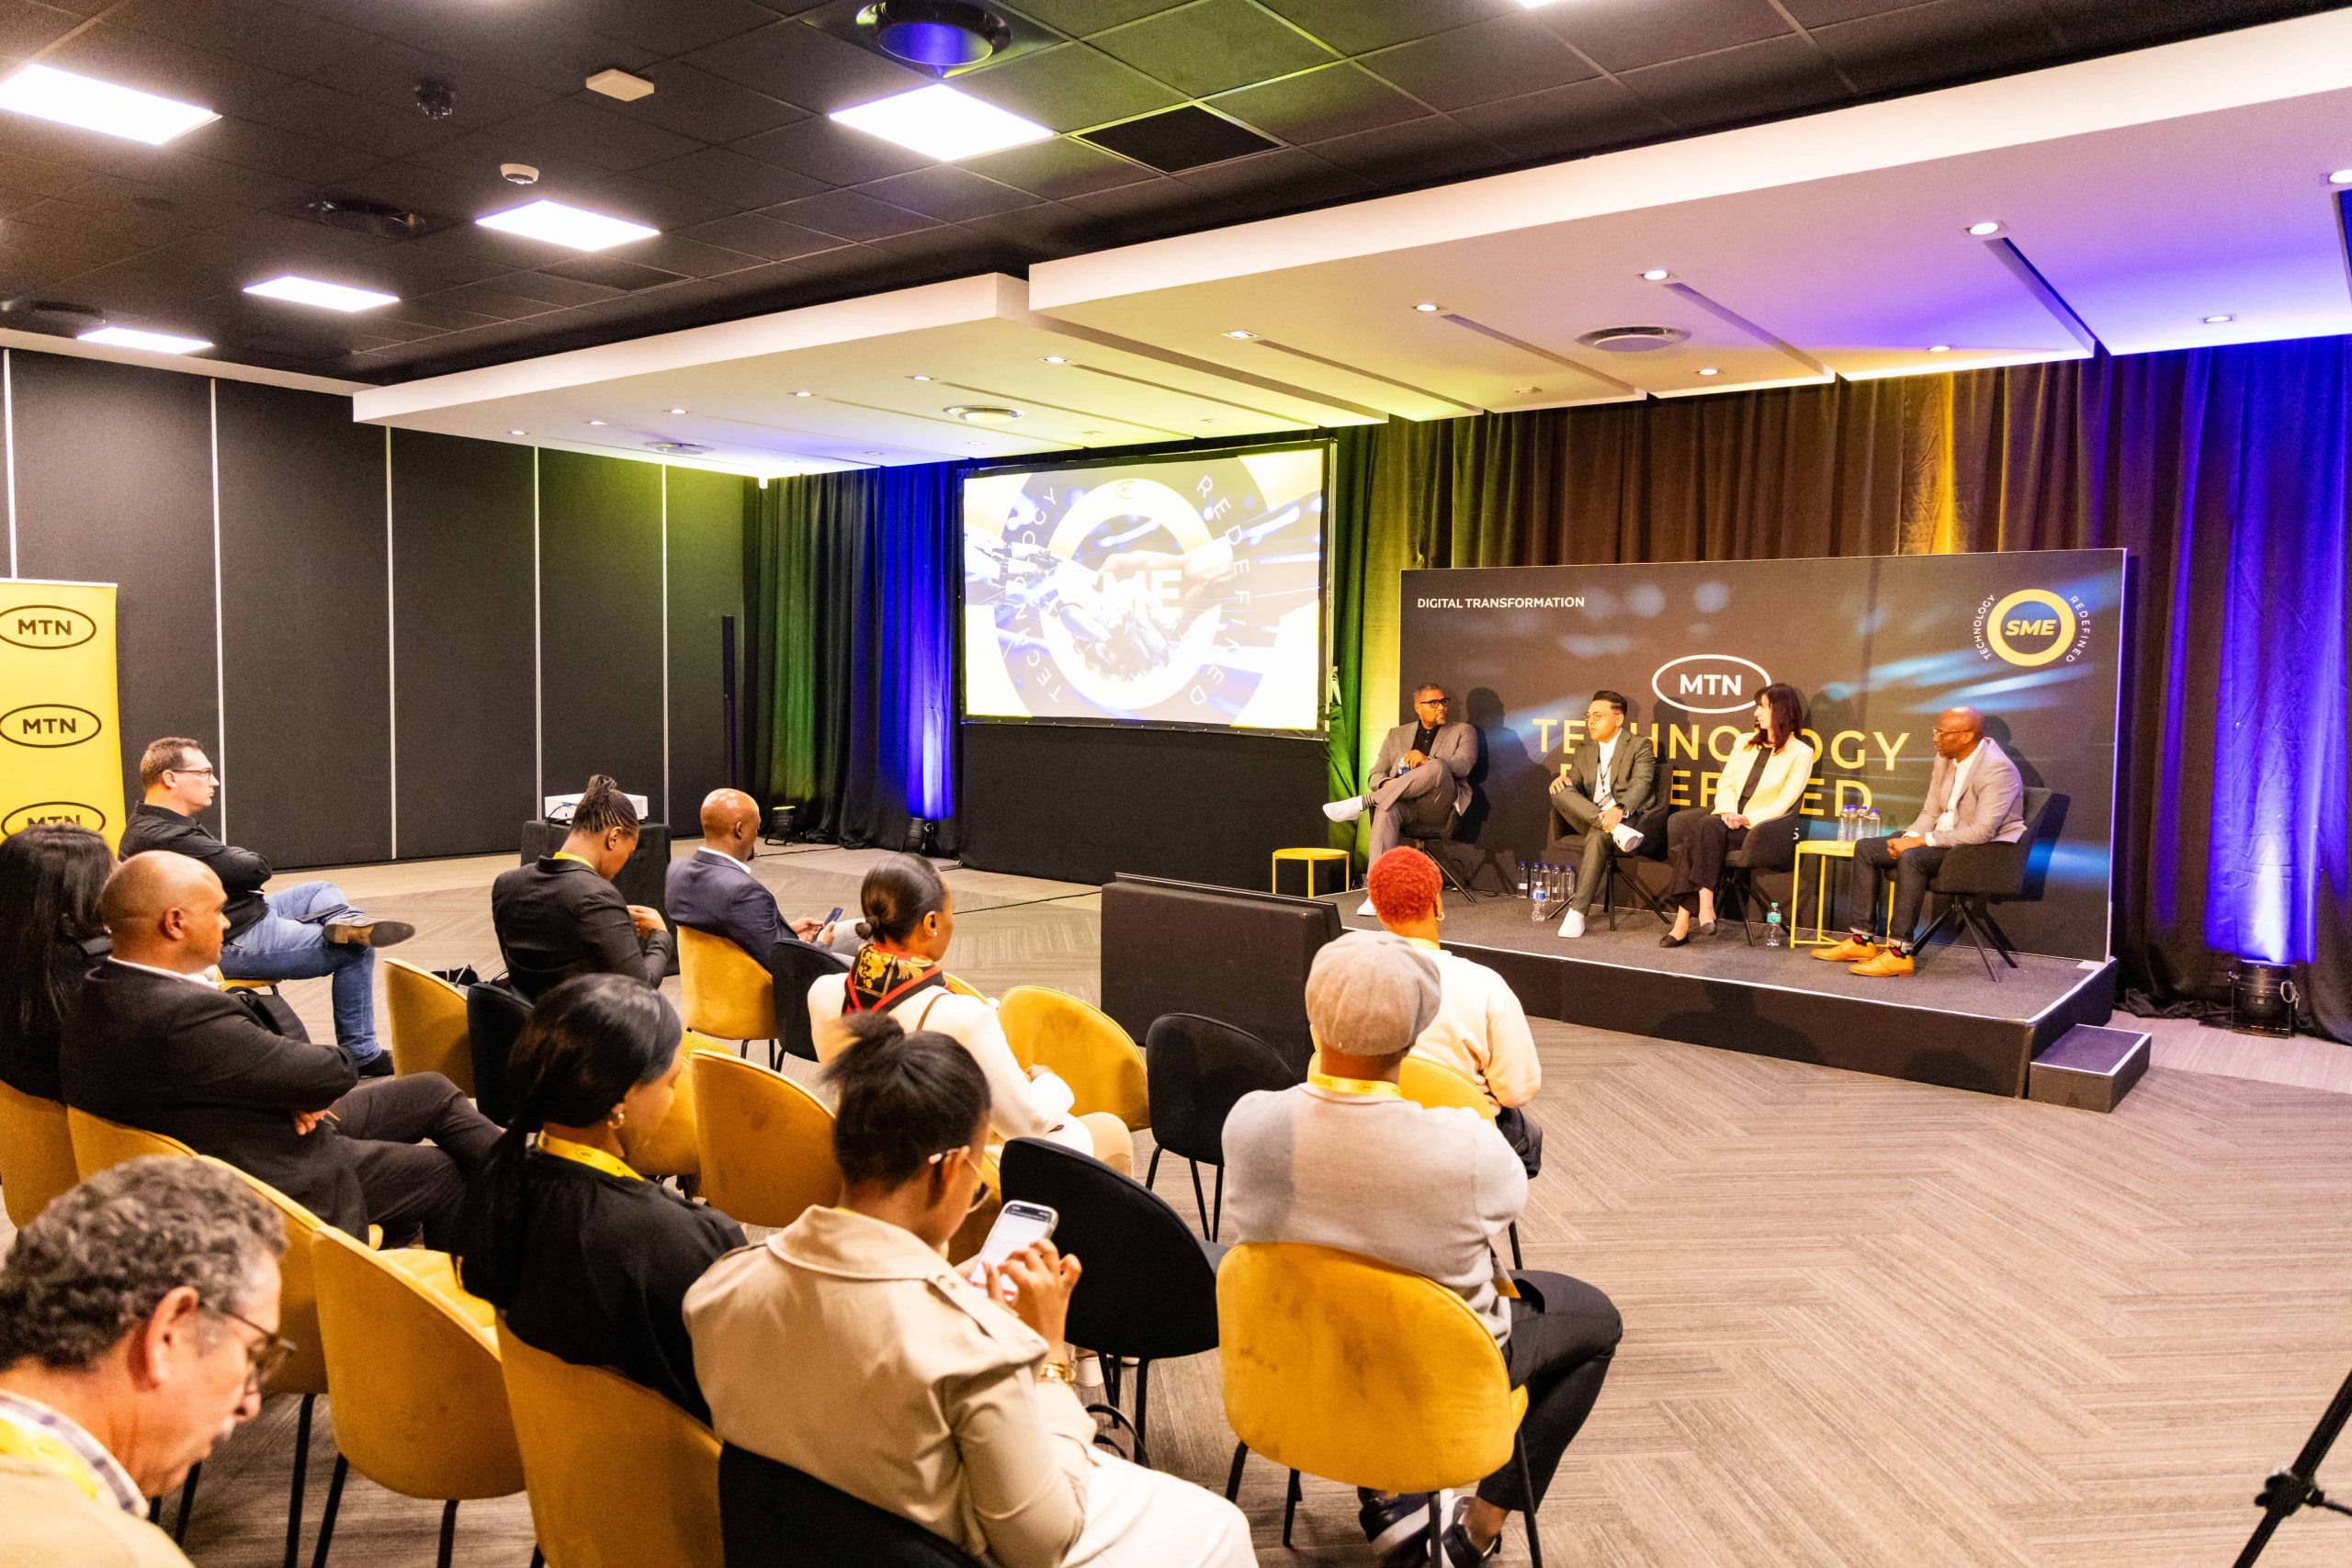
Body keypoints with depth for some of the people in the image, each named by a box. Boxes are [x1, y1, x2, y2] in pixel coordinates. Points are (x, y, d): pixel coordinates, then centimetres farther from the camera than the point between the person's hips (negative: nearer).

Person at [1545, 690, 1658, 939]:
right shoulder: (1585, 752, 23)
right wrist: (1561, 780, -11)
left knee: (1597, 837, -38)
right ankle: (1615, 830, -37)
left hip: (1625, 818, -5)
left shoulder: (1639, 745, 5)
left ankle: (1577, 912, -38)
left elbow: (1641, 783, -11)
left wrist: (1619, 809, -31)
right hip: (1588, 819, 5)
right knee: (1560, 792, -23)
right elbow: (1572, 782, 16)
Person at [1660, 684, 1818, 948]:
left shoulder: (1801, 753, 0)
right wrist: (1728, 811, -9)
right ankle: (1704, 904, -32)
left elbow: (1784, 802, -7)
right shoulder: (1745, 742, 19)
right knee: (1678, 822, -26)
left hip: (1759, 825, -6)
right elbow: (1725, 782, 11)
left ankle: (1684, 918, -34)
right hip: (1728, 815, 6)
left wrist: (1746, 819, -19)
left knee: (1708, 826, -36)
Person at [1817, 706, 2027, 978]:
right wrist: (1908, 837, -9)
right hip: (1945, 839, 9)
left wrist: (1921, 841, -27)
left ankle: (1900, 952, -31)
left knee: (1911, 858, -35)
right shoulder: (1945, 759, 6)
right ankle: (1862, 941, -2)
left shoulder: (1997, 769, -21)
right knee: (1865, 849, -1)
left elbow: (1982, 832, -28)